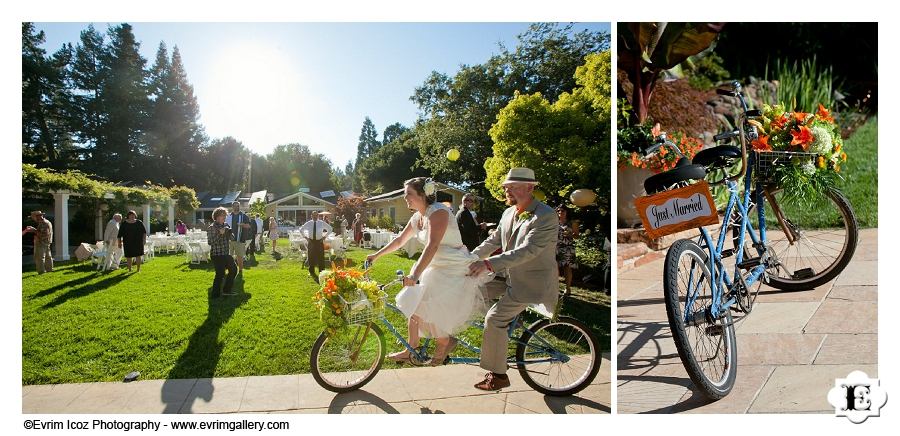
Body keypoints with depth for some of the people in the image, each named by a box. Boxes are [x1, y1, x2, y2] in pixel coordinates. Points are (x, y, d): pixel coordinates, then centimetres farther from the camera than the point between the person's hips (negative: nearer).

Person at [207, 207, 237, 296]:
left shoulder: (226, 226, 11)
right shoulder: (212, 227, -10)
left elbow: (232, 239, 13)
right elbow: (210, 242, -18)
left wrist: (229, 233, -7)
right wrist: (220, 234, -24)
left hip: (226, 254, 8)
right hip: (217, 255, -8)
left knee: (233, 269, 12)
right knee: (220, 274, -9)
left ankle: (226, 290, 24)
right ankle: (215, 294, 7)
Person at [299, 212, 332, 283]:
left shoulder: (322, 223, -1)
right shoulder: (308, 223, 1)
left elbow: (330, 229, 10)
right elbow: (301, 229, 15)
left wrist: (324, 236, 3)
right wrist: (305, 236, 4)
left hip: (319, 241, -1)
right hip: (311, 242, 1)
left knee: (320, 257, 1)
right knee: (311, 257, 6)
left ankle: (321, 271, 11)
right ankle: (311, 271, 21)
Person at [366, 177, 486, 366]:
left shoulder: (438, 212, -21)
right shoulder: (417, 217, 7)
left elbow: (432, 246, -32)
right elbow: (400, 240, 21)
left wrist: (415, 275, -38)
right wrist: (377, 255, 22)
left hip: (455, 269, -9)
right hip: (435, 267, 9)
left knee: (429, 308, -15)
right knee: (414, 304, 7)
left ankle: (445, 342, 11)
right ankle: (411, 349, 23)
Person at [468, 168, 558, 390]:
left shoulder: (546, 217, -21)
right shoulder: (509, 213, 6)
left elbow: (527, 251, -30)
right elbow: (493, 241, 12)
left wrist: (488, 263, -36)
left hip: (531, 282, -8)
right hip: (510, 276, 8)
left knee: (494, 319, -14)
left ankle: (498, 376, 1)